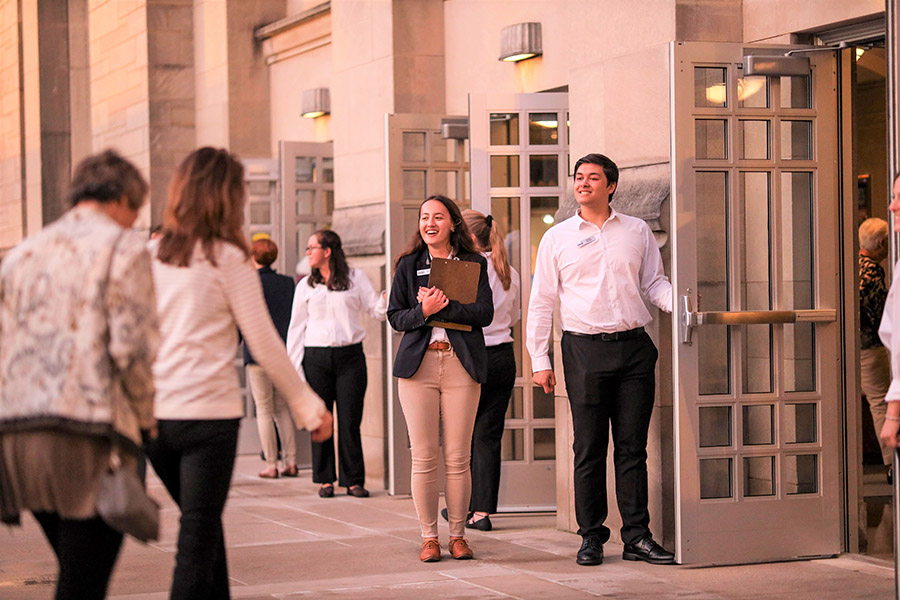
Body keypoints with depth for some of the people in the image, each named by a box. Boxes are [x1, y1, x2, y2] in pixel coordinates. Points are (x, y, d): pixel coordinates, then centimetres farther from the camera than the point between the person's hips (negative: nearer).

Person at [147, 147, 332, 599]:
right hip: (208, 412, -5)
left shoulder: (150, 255, 7)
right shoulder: (228, 258, -5)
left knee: (204, 525, 21)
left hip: (152, 414, 5)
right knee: (198, 536, 1)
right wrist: (308, 405, 4)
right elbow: (264, 345, -4)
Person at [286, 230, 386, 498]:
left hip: (350, 356, -1)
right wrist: (294, 365, 3)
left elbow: (376, 309, 6)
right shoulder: (305, 285, 9)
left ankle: (354, 480, 6)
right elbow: (297, 326, 9)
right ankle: (325, 479, 11)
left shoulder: (355, 278, 6)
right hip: (317, 357, 1)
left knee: (350, 420, -2)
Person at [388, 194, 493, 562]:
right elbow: (395, 316, 6)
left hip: (461, 365, -1)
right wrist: (423, 311, -13)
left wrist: (441, 307, -13)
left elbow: (484, 312, -4)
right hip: (418, 365, 1)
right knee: (423, 457, -1)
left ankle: (457, 534, 10)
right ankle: (429, 536, 7)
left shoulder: (474, 264, 7)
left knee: (458, 459, -1)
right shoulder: (408, 265, 10)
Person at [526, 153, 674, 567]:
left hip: (634, 347, 1)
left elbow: (654, 283, 14)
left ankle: (637, 537, 6)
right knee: (589, 448, 0)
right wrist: (540, 360, 1)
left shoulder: (637, 231, 11)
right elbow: (541, 302, 7)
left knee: (633, 446, 2)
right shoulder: (557, 238, 7)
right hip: (585, 349, -1)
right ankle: (591, 536, 8)